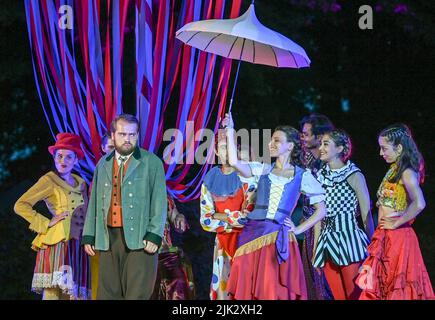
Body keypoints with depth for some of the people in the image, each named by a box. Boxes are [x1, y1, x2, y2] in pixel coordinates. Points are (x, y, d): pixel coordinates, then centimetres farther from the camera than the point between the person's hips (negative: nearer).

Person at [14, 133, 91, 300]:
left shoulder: (80, 183, 19)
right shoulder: (49, 180, 1)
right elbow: (20, 205, -5)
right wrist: (46, 224, -7)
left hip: (77, 246, 6)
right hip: (59, 243, -6)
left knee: (74, 294, 3)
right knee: (52, 293, -14)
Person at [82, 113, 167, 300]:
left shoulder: (151, 163, 3)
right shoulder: (103, 164, 17)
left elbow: (160, 202, -2)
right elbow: (94, 201, 18)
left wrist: (154, 235, -11)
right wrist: (89, 236, 12)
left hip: (139, 239, -4)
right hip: (108, 239, 4)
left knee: (137, 293, -8)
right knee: (107, 293, 4)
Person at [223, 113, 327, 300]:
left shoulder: (302, 176, 6)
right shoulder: (263, 170, 12)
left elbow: (321, 210, 7)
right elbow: (234, 162, -4)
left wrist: (298, 230, 0)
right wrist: (230, 131, -3)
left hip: (279, 238, -2)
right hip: (252, 235, 2)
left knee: (274, 290, -4)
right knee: (250, 289, 1)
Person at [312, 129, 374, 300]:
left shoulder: (354, 175, -4)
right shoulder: (320, 175, 10)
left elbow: (366, 214, -3)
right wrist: (315, 250, 12)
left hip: (349, 236, -5)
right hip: (326, 240, 5)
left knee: (354, 294, -4)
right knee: (338, 295, 8)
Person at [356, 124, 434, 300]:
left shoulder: (407, 172, -13)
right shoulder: (395, 170, 13)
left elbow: (419, 204, -29)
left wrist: (396, 223, -19)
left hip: (397, 236, -9)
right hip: (386, 237, 9)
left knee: (397, 287, -2)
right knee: (382, 285, 12)